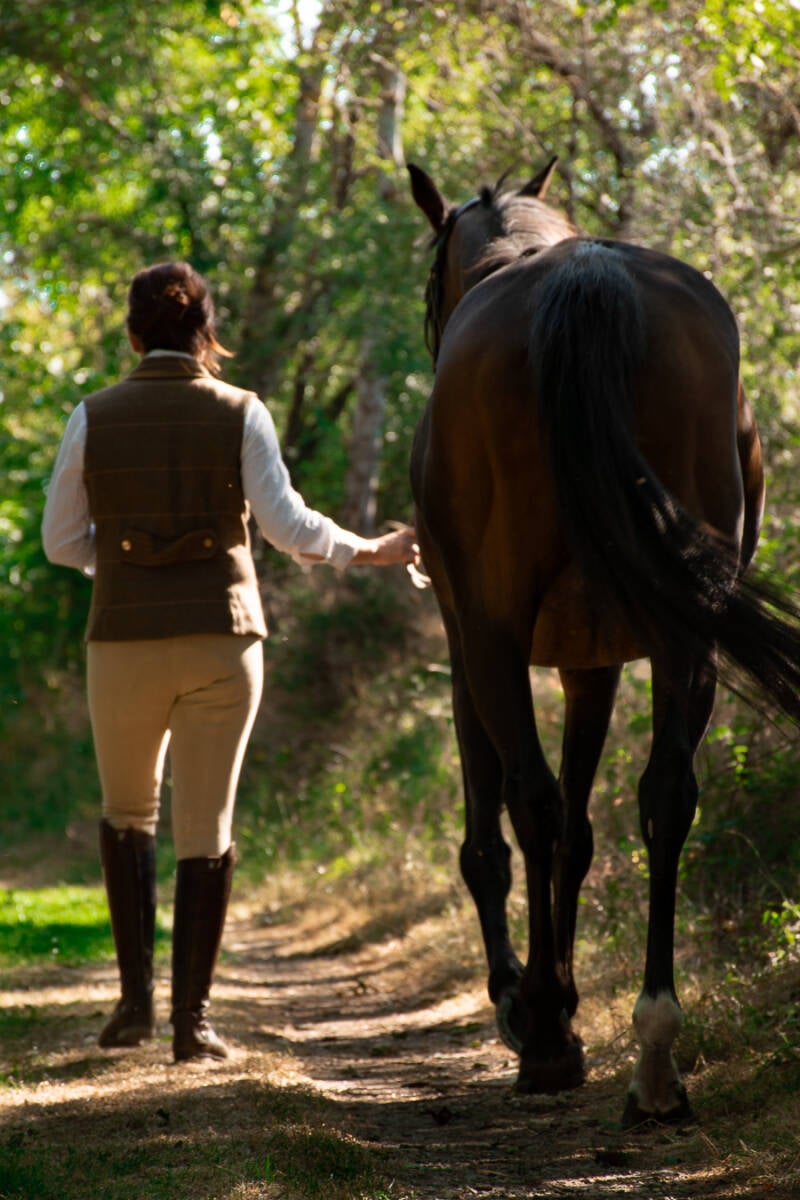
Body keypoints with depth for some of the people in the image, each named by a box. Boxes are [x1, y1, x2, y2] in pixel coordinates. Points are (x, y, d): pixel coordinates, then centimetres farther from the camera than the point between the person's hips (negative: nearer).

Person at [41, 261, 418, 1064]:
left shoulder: (94, 418, 1)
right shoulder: (240, 414, -1)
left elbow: (61, 541, 6)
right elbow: (286, 525, -8)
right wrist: (370, 551, 6)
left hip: (126, 641, 1)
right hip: (221, 642, -1)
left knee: (128, 810, 22)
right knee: (205, 826, 6)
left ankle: (136, 996, 13)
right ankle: (191, 1018, 2)